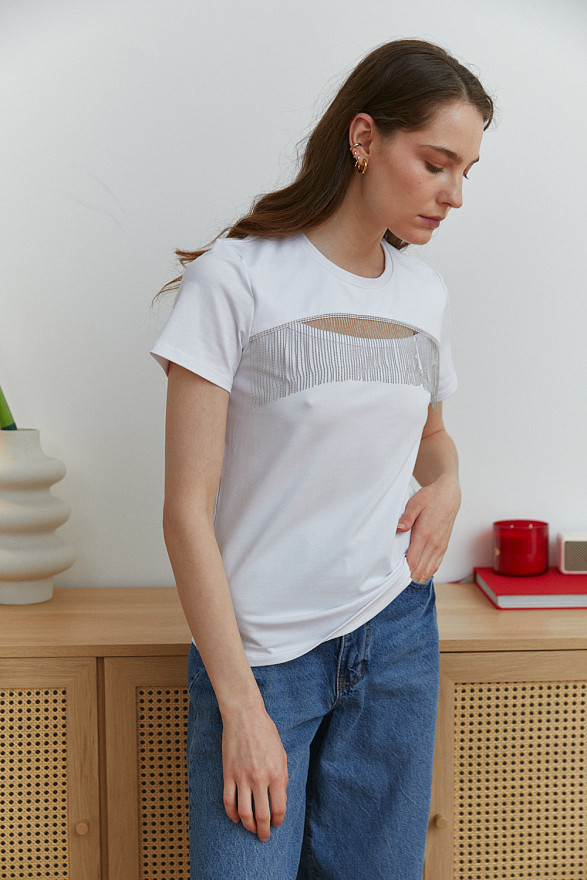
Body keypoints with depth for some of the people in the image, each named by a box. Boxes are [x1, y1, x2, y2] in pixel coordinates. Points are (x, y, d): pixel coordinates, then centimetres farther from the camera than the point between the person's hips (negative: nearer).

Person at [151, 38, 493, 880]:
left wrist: (445, 483, 2)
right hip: (258, 652, -4)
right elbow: (187, 510, -13)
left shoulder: (426, 293, 6)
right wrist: (241, 704, -14)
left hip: (396, 642, 5)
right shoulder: (237, 280, -12)